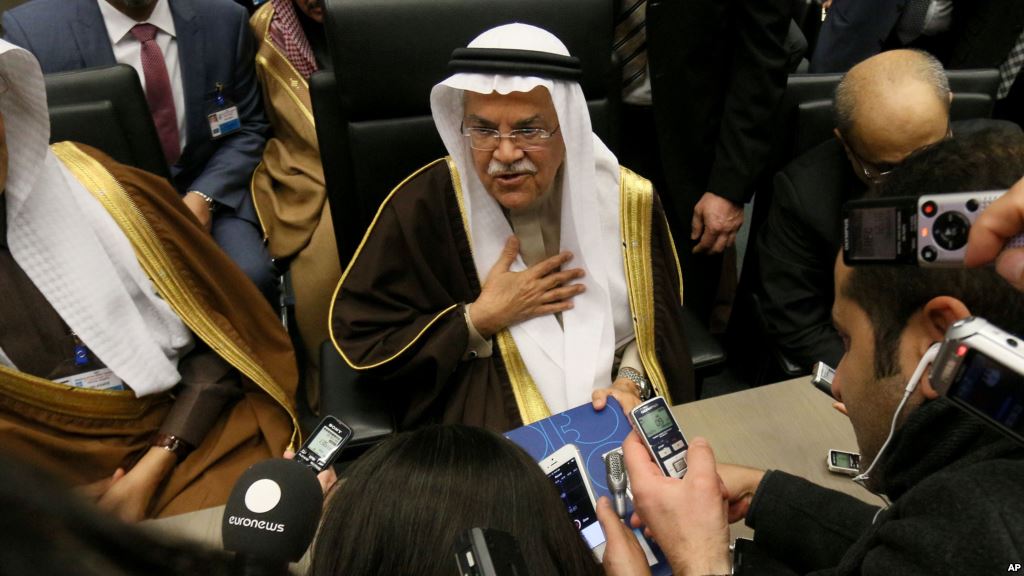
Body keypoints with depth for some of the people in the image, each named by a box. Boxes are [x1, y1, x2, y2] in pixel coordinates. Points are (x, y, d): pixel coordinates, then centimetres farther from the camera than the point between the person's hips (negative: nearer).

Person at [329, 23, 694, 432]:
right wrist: (481, 319, -13)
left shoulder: (625, 200, -5)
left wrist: (631, 384, -12)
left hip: (615, 423, 4)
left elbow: (653, 325, 7)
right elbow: (356, 336, -7)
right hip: (484, 429, -3)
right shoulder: (422, 205, -13)